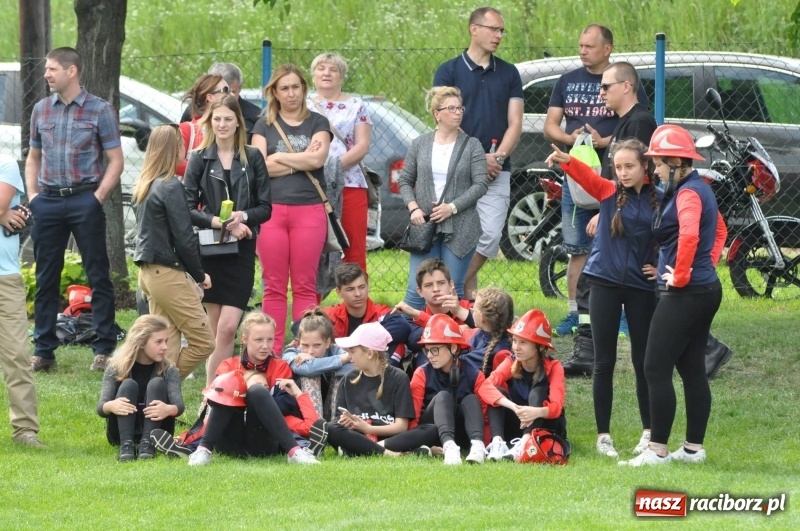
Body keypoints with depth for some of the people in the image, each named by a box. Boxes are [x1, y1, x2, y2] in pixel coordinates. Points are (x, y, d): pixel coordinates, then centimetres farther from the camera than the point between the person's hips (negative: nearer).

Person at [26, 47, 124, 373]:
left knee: (98, 276, -2)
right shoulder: (41, 110, 11)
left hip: (84, 200, -4)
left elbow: (116, 160, -2)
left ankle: (104, 349, 2)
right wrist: (32, 194, 6)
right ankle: (43, 350, 11)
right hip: (48, 200, 4)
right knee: (46, 278, 5)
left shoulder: (99, 111, -2)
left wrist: (98, 197, -11)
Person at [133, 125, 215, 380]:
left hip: (147, 271, 9)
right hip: (168, 273, -9)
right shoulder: (171, 188, -14)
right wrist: (199, 275, -1)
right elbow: (184, 238, -16)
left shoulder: (142, 186, 11)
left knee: (167, 345, 9)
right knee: (203, 341, -2)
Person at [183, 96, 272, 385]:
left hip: (242, 250, 0)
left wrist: (242, 217, -13)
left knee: (227, 327, -11)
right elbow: (188, 208, -2)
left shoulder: (252, 158, 6)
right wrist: (221, 223, -14)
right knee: (216, 328, 2)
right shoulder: (199, 159, 4)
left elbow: (265, 207, 6)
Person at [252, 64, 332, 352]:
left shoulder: (318, 123, 11)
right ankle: (272, 352, 1)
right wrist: (301, 160, -5)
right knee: (274, 287, 0)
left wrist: (278, 158, -3)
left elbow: (317, 159, -7)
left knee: (305, 286, 0)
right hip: (271, 210, 1)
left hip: (309, 210, -1)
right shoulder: (264, 126, 12)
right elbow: (259, 166, -3)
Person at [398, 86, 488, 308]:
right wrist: (413, 207, -5)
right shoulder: (419, 144, 9)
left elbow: (480, 184, -3)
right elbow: (404, 181, 13)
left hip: (459, 229, -1)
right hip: (425, 224, 1)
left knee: (453, 290, -2)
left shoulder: (471, 146, 3)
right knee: (417, 289, -6)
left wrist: (452, 207, -13)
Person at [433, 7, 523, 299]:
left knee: (490, 235, -9)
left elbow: (515, 123, 7)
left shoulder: (509, 74, 12)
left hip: (497, 171, 2)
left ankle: (459, 287, 6)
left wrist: (498, 157, -10)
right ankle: (468, 293, 5)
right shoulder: (449, 71, 4)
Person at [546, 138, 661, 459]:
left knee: (643, 361, 8)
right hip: (605, 284, 0)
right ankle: (603, 435, 9)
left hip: (642, 287, 0)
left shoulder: (660, 200, -2)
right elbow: (586, 176, -20)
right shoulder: (609, 192, -1)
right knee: (604, 362, 3)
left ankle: (648, 432, 19)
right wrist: (566, 161, -39)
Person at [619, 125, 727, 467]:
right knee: (692, 369, 13)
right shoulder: (701, 189, 15)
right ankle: (694, 448, 17)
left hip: (684, 294, -11)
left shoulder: (687, 193, -16)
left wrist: (680, 275, -24)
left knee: (656, 369, -8)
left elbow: (689, 235, -34)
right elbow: (719, 230, 30)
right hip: (706, 288, 11)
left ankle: (657, 451, -8)